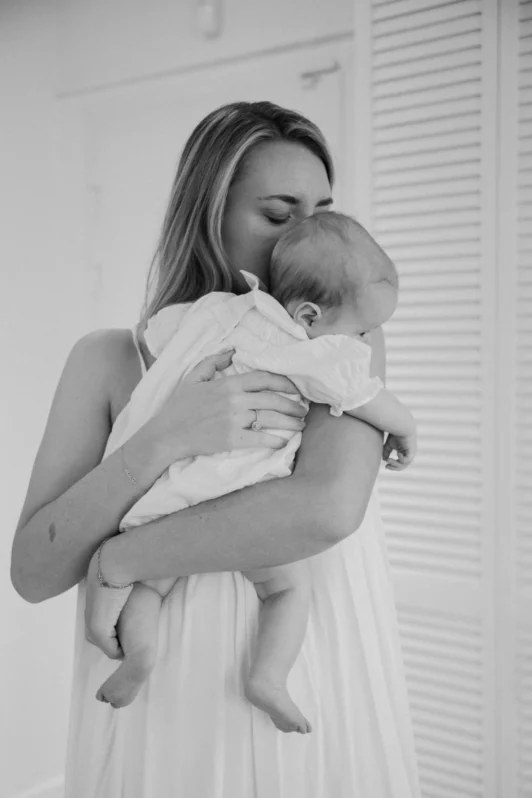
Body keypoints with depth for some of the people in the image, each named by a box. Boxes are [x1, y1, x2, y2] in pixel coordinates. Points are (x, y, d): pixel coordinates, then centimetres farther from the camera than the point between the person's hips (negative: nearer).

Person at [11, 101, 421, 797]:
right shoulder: (109, 360, -3)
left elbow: (330, 509, -21)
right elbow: (32, 572, -9)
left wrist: (120, 561, -16)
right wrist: (160, 442, -23)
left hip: (316, 707, 0)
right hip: (166, 714, 0)